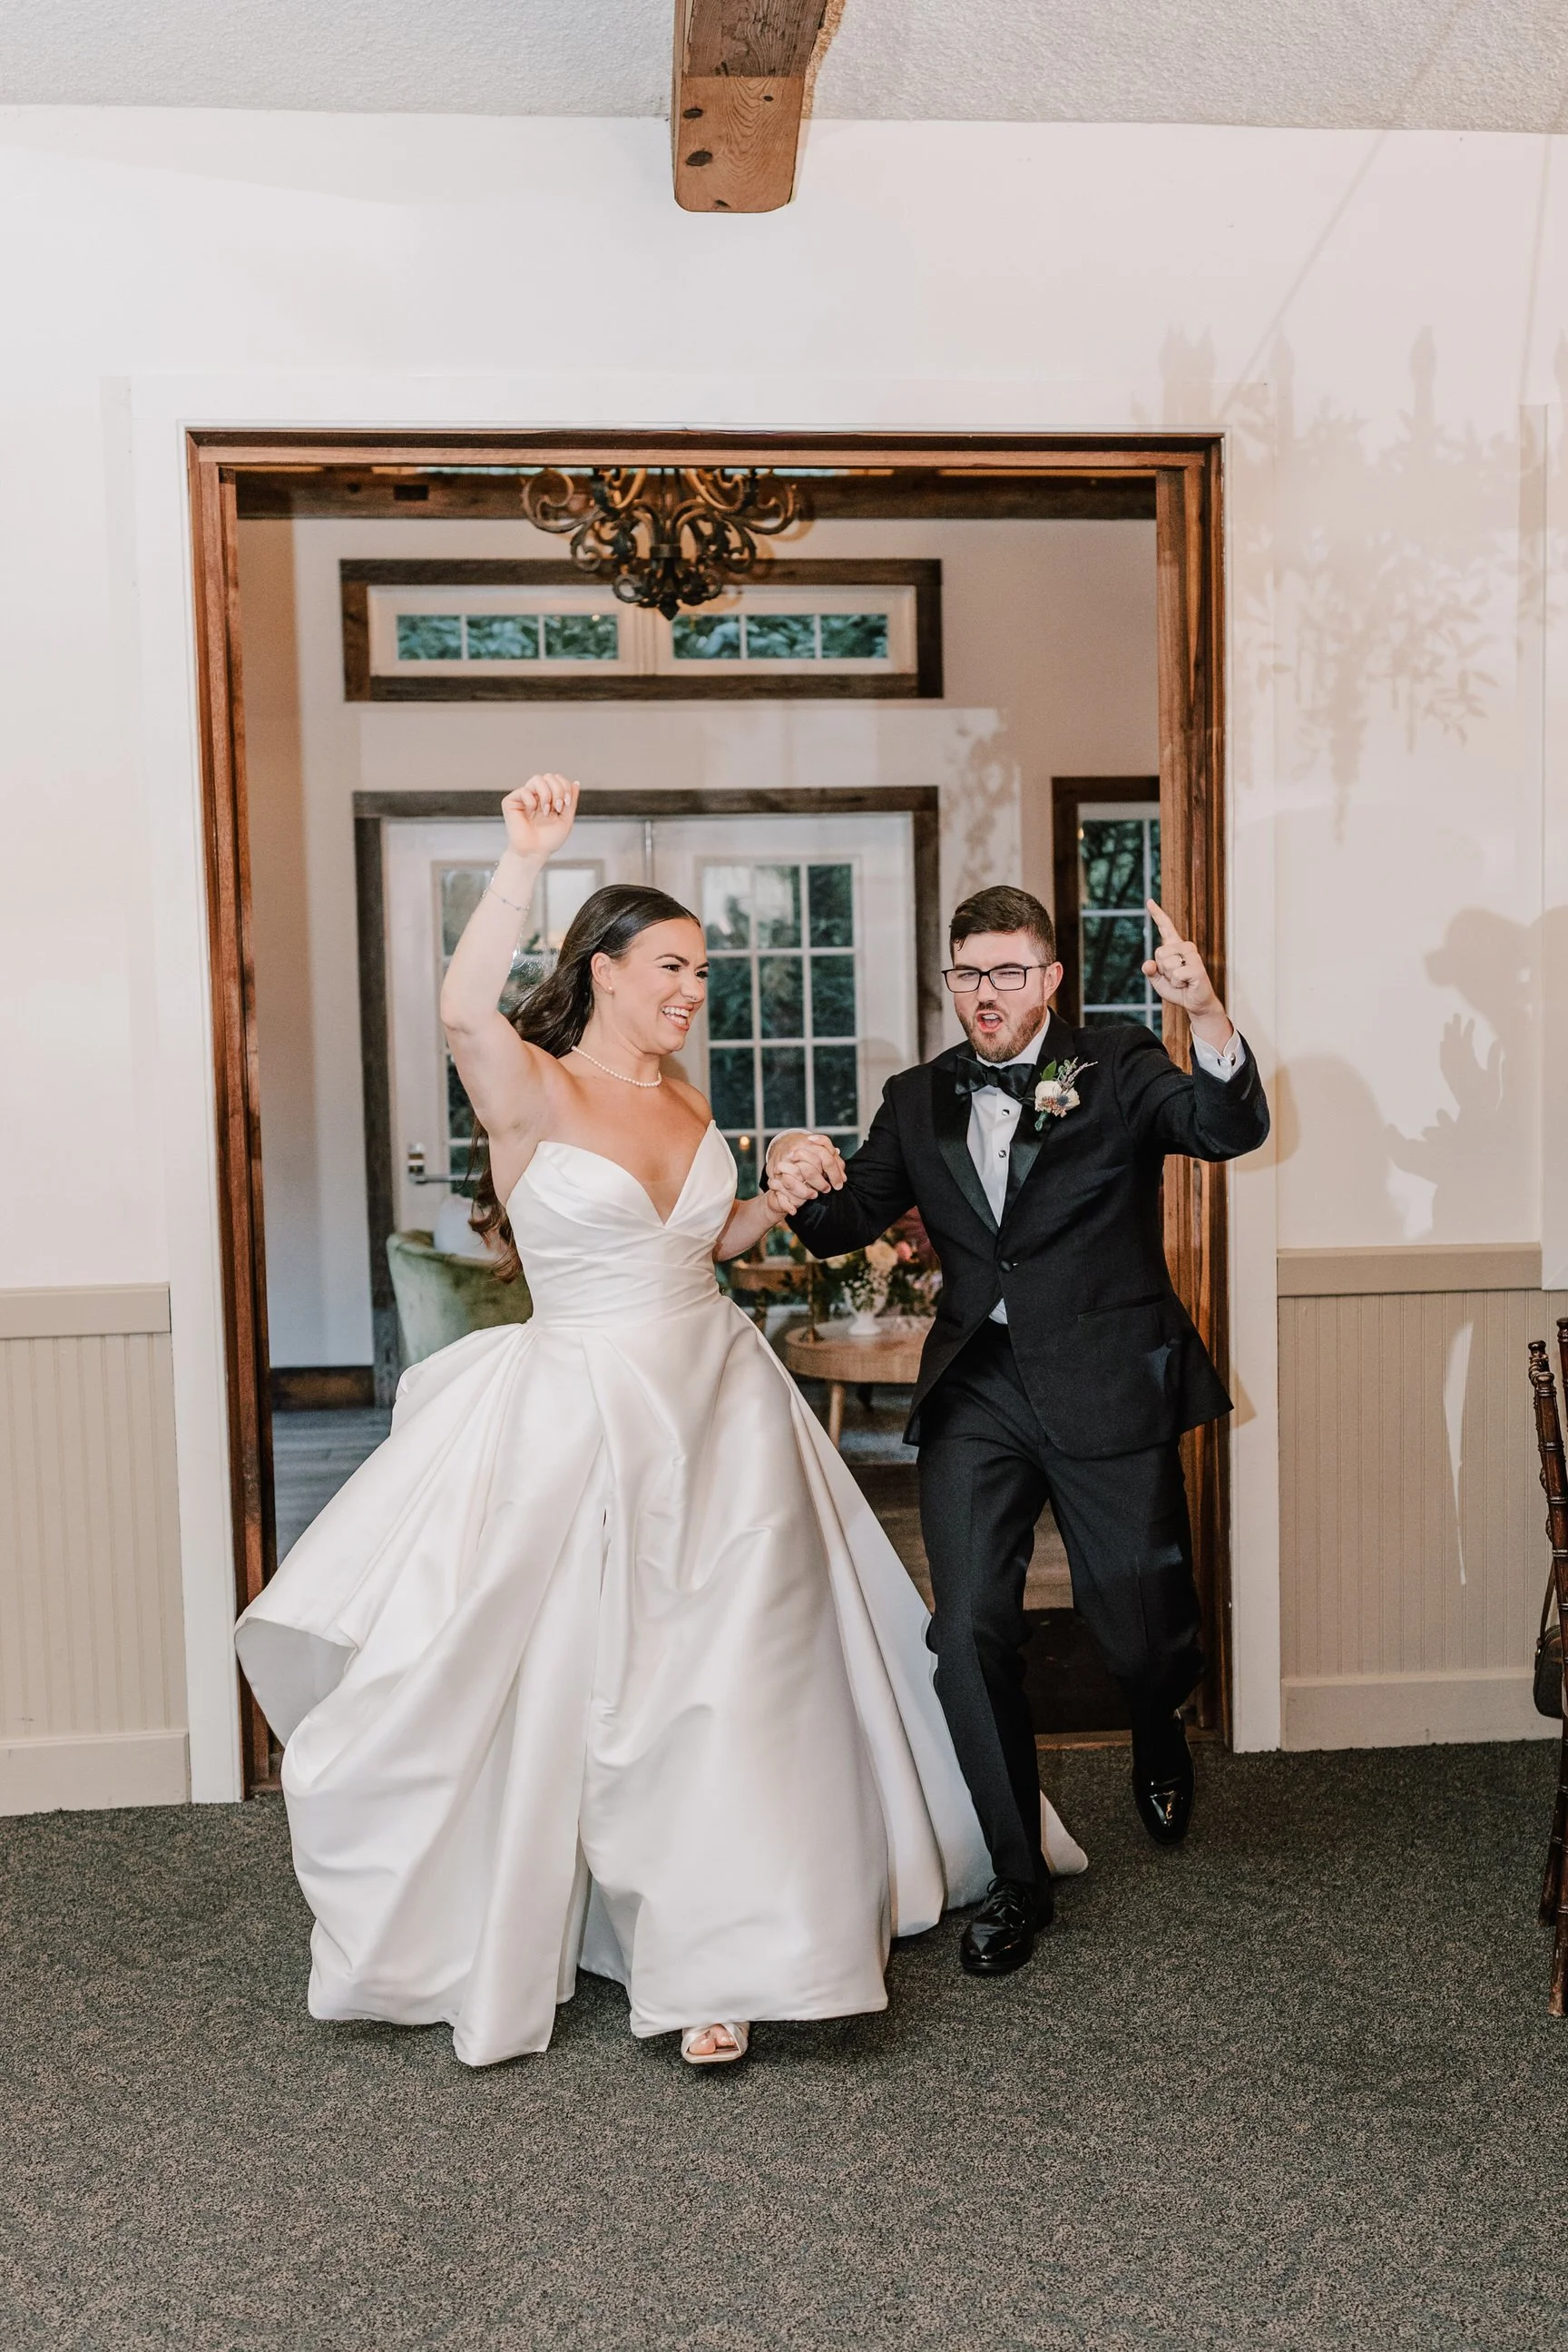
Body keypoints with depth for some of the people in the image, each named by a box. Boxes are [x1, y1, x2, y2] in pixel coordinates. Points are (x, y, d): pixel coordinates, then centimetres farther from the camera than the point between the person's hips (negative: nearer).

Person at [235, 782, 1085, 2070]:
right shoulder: (530, 1090, -12)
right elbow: (464, 1010, -34)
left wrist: (775, 1207, 4)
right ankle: (498, 1925, 36)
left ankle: (717, 1957, 22)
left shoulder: (689, 1104, 8)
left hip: (715, 1406, 5)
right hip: (583, 1417, -5)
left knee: (726, 1682, 7)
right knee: (568, 1675, 9)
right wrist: (525, 862, -39)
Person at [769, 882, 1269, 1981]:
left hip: (1108, 1391, -2)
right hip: (976, 1394, 3)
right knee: (970, 1634, -3)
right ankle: (1019, 1877, 16)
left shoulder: (1116, 1068, 1)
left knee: (1143, 1629, 5)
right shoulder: (920, 1099, 10)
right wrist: (803, 1178, -13)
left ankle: (1159, 1731, 44)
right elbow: (849, 1223, 10)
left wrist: (1208, 1014, -34)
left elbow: (1231, 1128, -15)